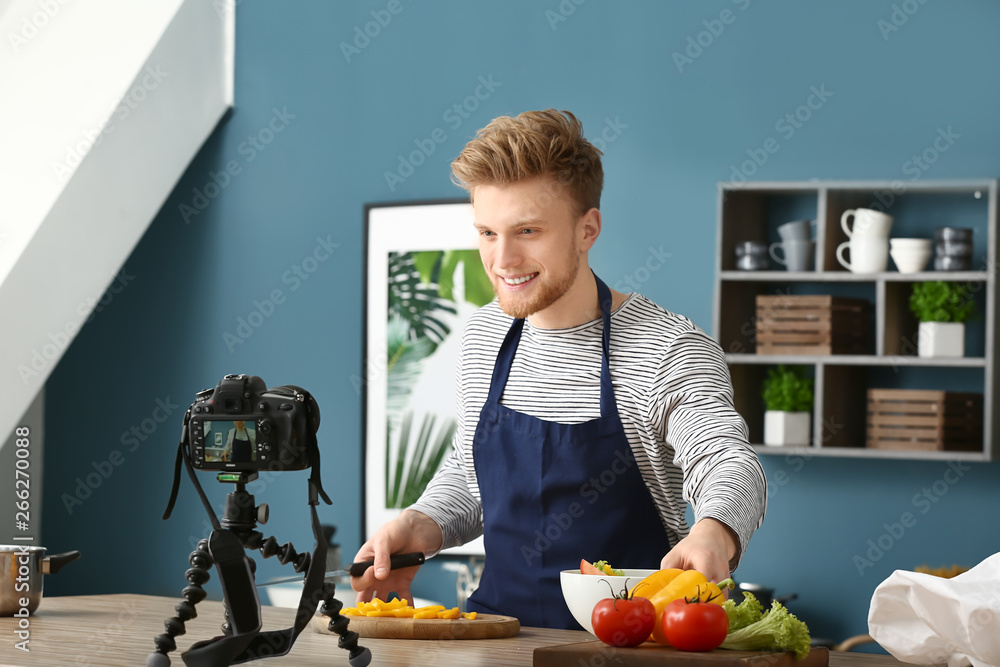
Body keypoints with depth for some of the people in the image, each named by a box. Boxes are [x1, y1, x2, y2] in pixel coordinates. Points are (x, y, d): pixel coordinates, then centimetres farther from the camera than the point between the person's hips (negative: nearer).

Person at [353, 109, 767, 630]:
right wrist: (418, 528, 4)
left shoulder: (670, 351, -9)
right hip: (501, 621, 5)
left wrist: (713, 534, -46)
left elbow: (728, 464, -22)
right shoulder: (484, 338, 12)